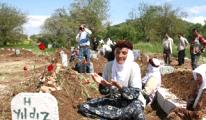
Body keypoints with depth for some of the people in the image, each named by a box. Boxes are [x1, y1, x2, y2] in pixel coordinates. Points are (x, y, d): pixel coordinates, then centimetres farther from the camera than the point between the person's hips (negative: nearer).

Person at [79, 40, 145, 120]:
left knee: (136, 106, -41)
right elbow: (104, 91, 1)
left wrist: (119, 86, -32)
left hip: (130, 101, -5)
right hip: (112, 99, 5)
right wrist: (102, 83, -22)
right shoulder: (109, 65, -4)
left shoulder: (133, 67, -14)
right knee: (84, 107, -13)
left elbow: (135, 93, -17)